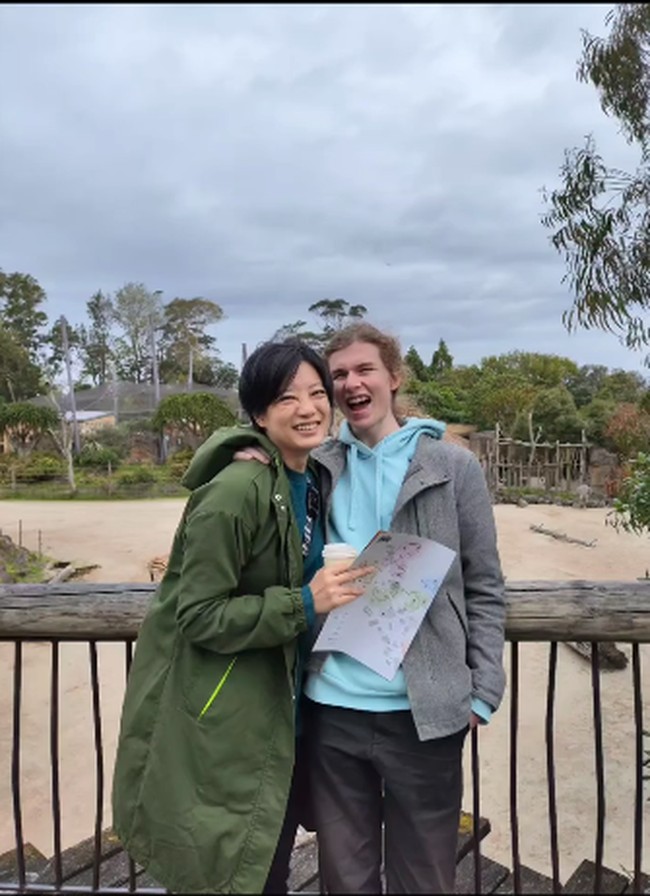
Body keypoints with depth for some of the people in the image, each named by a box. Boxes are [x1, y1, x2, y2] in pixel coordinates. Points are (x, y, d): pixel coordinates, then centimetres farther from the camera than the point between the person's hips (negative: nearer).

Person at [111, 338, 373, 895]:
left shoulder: (312, 483, 3)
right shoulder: (236, 491, -24)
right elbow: (197, 616, -21)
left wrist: (337, 589, -1)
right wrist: (305, 605, -26)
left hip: (280, 713, 8)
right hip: (222, 728, -7)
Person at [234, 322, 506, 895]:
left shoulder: (454, 468, -3)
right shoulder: (317, 467, 3)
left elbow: (484, 589, 0)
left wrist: (482, 693, -6)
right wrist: (248, 464, -6)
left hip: (424, 712, -2)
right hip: (332, 708, 2)